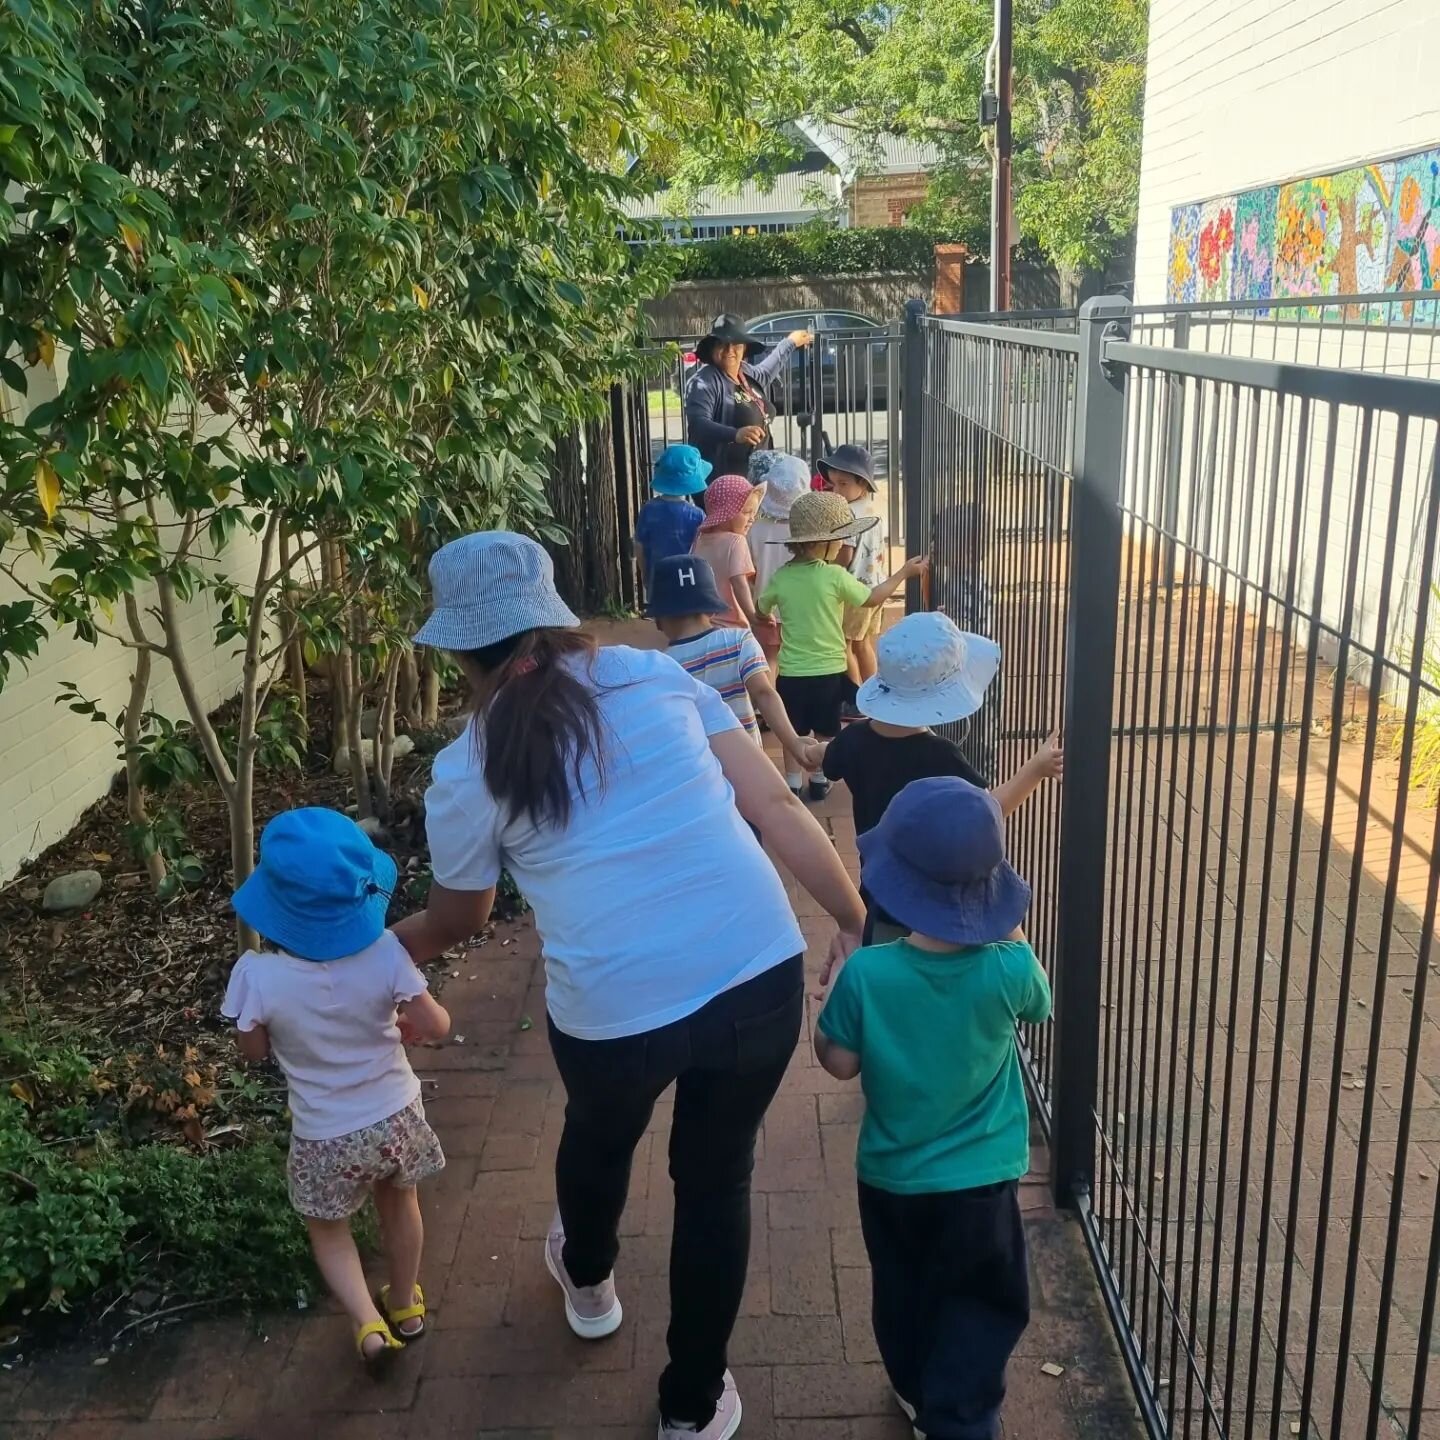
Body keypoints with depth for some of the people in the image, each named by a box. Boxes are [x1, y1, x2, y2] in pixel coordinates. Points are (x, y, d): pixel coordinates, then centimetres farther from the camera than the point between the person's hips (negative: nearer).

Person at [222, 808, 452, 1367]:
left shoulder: (257, 975, -26)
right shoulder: (384, 952, -25)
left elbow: (254, 1051, -8)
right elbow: (437, 1027, -15)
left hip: (326, 1138, -1)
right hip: (395, 1117, 2)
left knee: (328, 1228, 26)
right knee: (399, 1206, 29)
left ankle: (368, 1323, 16)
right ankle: (405, 1305, 47)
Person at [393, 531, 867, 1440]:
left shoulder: (467, 771, 1)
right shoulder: (655, 674, 5)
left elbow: (454, 921, 17)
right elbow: (775, 804, 1)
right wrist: (856, 919, 8)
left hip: (615, 1010, -1)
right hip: (759, 974, 1)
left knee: (599, 1138, 33)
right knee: (717, 1178, 23)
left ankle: (589, 1283, 64)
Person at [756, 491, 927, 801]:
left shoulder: (781, 577, -6)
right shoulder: (835, 576, -15)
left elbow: (761, 611, 11)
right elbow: (873, 598, -5)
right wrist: (905, 571, 6)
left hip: (791, 672, 2)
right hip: (829, 671, -1)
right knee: (826, 733, 16)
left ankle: (793, 783, 18)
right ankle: (820, 781, 26)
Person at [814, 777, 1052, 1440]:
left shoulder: (865, 973, -25)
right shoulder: (1009, 967, -24)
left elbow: (839, 1063, -12)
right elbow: (1039, 1007, 0)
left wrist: (824, 999, 1)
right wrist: (1011, 935, 5)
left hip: (890, 1178, 1)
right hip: (979, 1181, -1)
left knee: (903, 1298, 26)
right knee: (983, 1305, 22)